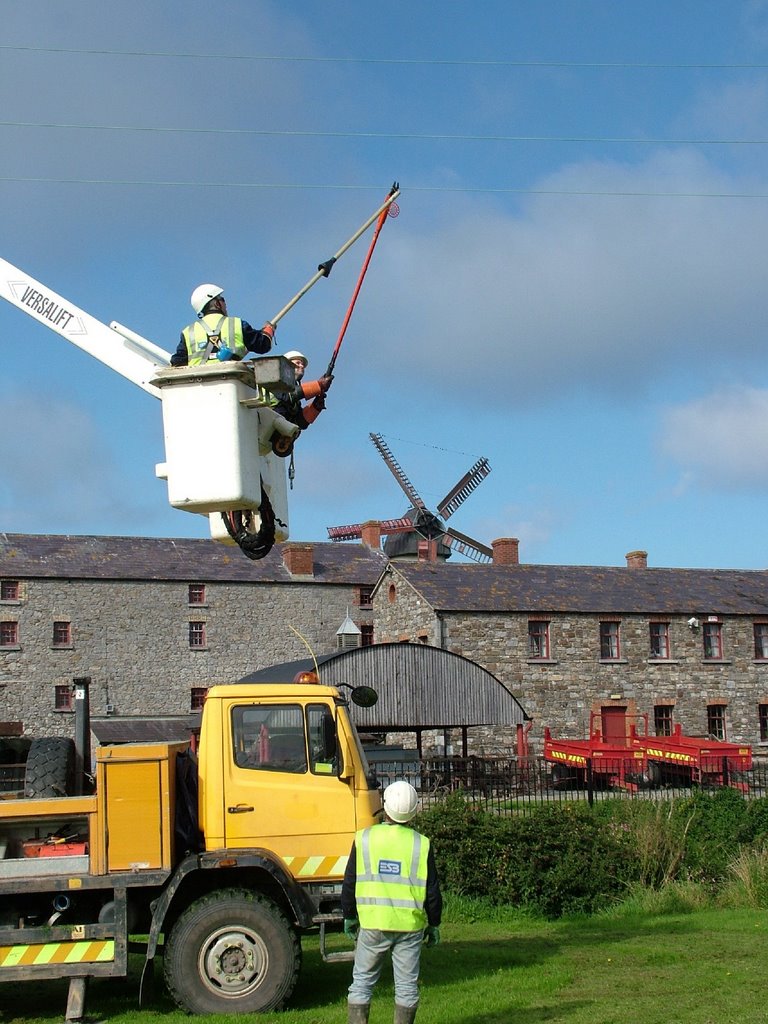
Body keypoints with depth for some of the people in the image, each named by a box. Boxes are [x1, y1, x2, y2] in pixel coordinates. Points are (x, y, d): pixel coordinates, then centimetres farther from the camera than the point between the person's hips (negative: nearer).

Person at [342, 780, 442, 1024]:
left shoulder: (364, 838, -2)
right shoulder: (421, 844, -2)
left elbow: (350, 883, 3)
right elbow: (432, 891, 2)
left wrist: (349, 916, 16)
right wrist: (433, 924, 14)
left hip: (372, 923, 0)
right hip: (410, 925, 0)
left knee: (362, 981, 9)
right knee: (407, 985, 8)